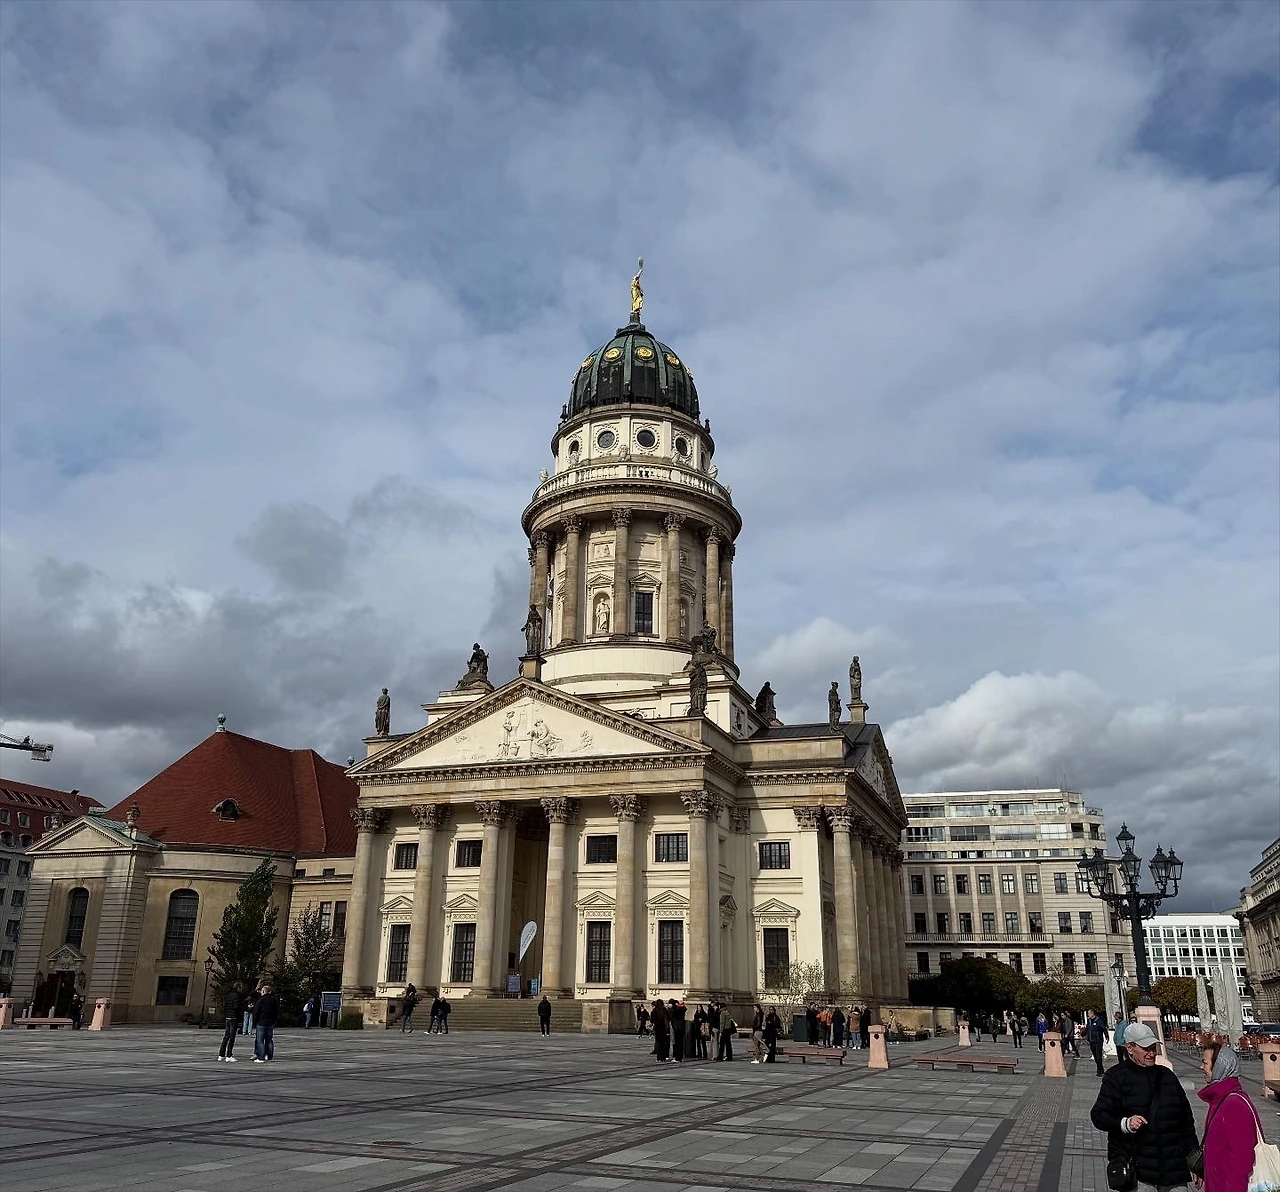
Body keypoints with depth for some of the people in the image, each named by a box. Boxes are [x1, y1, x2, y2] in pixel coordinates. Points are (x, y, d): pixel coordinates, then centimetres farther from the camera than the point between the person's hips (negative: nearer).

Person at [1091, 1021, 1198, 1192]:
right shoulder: (1116, 1077, -1)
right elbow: (1099, 1116, -8)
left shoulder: (1167, 1075, 16)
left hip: (1172, 1164, 5)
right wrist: (1125, 1123, -25)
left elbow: (1186, 1120, 22)